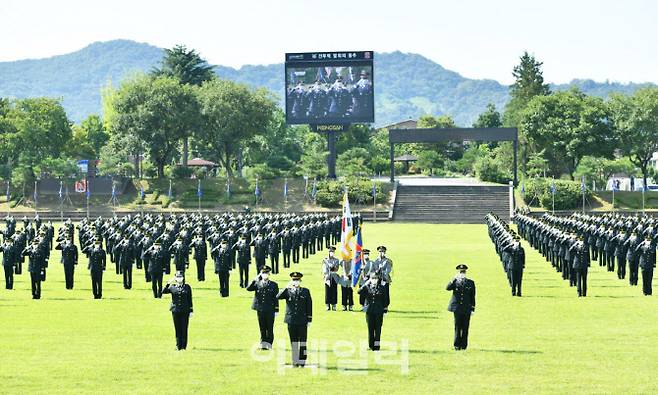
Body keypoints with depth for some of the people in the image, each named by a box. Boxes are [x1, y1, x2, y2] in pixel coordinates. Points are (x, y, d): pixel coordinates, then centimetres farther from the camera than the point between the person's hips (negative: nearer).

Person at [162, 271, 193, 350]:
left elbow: (190, 299, 6)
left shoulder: (187, 287, 5)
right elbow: (164, 291, -7)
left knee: (184, 329, 0)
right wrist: (168, 283, -15)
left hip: (185, 311, -1)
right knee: (177, 329, 3)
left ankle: (183, 346, 6)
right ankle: (178, 346, 10)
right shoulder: (172, 287, 6)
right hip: (175, 311, 1)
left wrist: (191, 311, 2)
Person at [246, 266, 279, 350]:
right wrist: (255, 280, -13)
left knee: (269, 328, 0)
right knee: (262, 328, 7)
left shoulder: (273, 285, 2)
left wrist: (276, 310, -3)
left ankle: (269, 343, 6)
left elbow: (276, 298, 1)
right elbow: (248, 288, -8)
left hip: (270, 311, -2)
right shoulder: (257, 284, 7)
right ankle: (263, 343, 13)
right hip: (260, 310, 2)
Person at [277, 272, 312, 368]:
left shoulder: (305, 291, 6)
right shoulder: (287, 291, 7)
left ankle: (302, 361, 2)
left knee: (302, 342, -1)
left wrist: (309, 320, 1)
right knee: (294, 342, 5)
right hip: (291, 321, 1)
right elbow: (278, 297, -11)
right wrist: (287, 288, -20)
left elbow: (309, 306, 6)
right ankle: (295, 361, 10)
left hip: (302, 321, -1)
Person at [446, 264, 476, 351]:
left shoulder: (470, 283, 8)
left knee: (465, 328, 1)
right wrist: (454, 279, -23)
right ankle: (457, 345, 4)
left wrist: (473, 308, 4)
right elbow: (448, 288, -15)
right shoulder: (455, 282, 5)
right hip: (457, 308, -1)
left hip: (467, 309, 1)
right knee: (457, 327, 0)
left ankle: (464, 345, 7)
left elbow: (472, 296, 9)